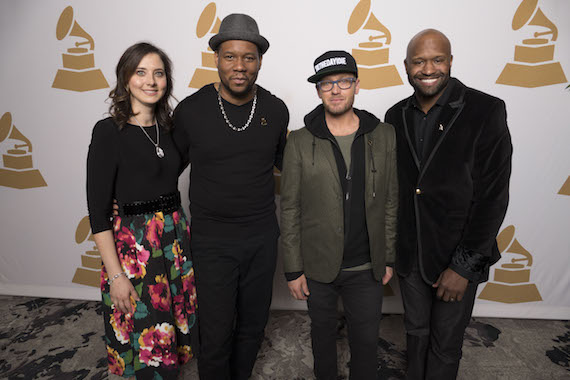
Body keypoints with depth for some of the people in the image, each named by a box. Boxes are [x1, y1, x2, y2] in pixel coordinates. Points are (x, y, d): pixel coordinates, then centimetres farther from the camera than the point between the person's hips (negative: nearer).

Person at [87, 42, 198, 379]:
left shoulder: (169, 127, 6)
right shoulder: (109, 132, -11)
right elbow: (98, 209, -13)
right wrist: (115, 275, -14)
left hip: (177, 236, 6)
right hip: (132, 242, -6)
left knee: (178, 325, 18)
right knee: (148, 339, 9)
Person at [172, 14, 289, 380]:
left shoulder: (276, 110, -2)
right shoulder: (190, 110, -9)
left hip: (263, 238, 3)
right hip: (212, 240, -3)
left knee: (253, 326, 19)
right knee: (216, 334, 5)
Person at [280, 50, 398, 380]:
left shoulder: (384, 136, -1)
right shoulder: (300, 142, -6)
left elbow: (391, 202, 3)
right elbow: (290, 209, -4)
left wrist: (388, 258, 4)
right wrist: (293, 269, -4)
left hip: (367, 268, 1)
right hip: (318, 267, 0)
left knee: (367, 340, 15)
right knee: (323, 332, 21)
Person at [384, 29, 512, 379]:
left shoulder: (486, 110, -12)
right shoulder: (397, 116, 1)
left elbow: (493, 196, -15)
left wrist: (464, 266, -15)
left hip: (458, 258, -3)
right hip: (409, 255, 4)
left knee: (446, 344, 14)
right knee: (416, 331, 22)